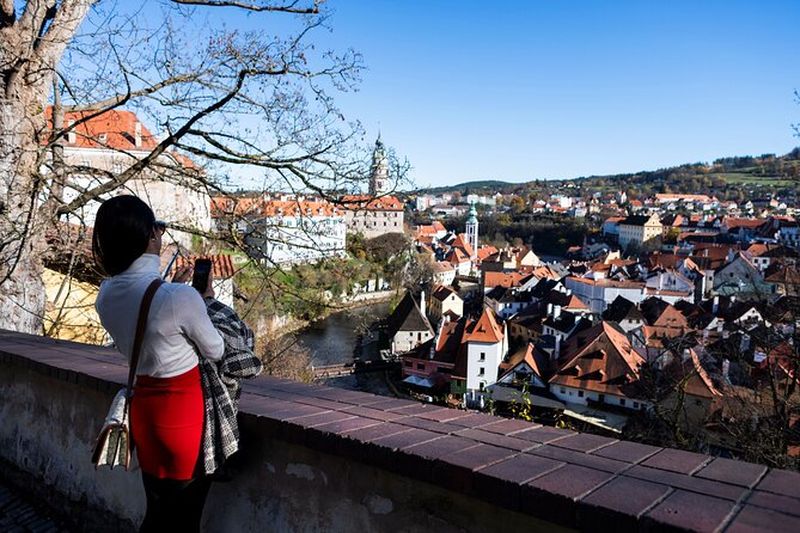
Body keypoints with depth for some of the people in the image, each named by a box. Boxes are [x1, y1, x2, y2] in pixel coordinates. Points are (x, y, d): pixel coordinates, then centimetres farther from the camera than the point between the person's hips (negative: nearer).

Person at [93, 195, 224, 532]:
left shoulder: (106, 295, -4)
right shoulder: (180, 299, -27)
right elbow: (215, 352, -10)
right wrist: (207, 299, 2)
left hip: (142, 406, 7)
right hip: (183, 410, -6)